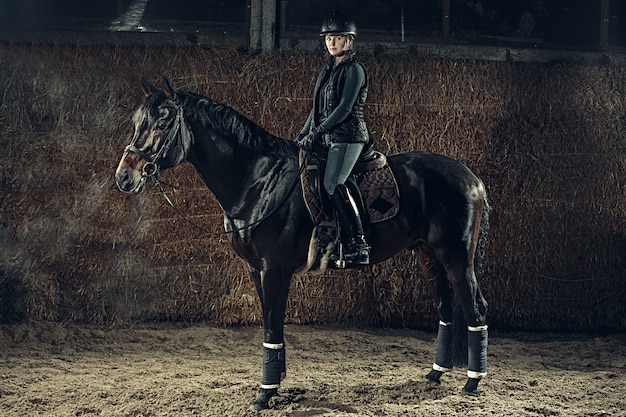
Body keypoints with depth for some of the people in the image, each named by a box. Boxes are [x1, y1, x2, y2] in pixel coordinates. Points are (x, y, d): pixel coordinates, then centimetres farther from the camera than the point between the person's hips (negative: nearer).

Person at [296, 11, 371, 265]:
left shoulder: (354, 70, -7)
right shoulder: (328, 69, 18)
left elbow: (345, 108, -15)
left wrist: (317, 132, -16)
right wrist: (303, 135, 13)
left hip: (348, 136, -9)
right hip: (327, 138, 9)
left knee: (333, 183, -25)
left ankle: (358, 244, -26)